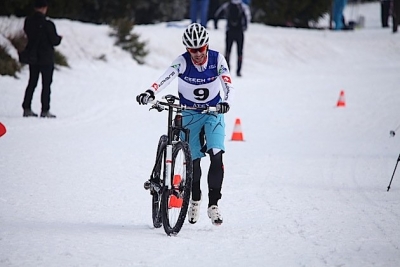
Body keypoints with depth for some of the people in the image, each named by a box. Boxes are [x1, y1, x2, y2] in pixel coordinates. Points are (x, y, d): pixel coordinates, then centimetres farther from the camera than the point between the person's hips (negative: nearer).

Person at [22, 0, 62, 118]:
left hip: (32, 56, 5)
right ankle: (45, 110, 1)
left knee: (32, 83, 14)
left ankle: (26, 108, 12)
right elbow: (54, 41, -14)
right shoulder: (48, 24, -19)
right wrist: (59, 38, 10)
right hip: (46, 58, -5)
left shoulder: (28, 22, -2)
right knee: (46, 84, 3)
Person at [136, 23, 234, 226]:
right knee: (193, 159, 2)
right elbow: (166, 77, -35)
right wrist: (150, 93, -54)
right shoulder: (182, 62, -17)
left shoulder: (217, 59, -14)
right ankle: (195, 199, 28)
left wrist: (226, 101, -46)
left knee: (217, 156, -17)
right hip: (189, 113, 0)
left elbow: (227, 83, -24)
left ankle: (213, 204, -9)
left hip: (214, 112, 0)